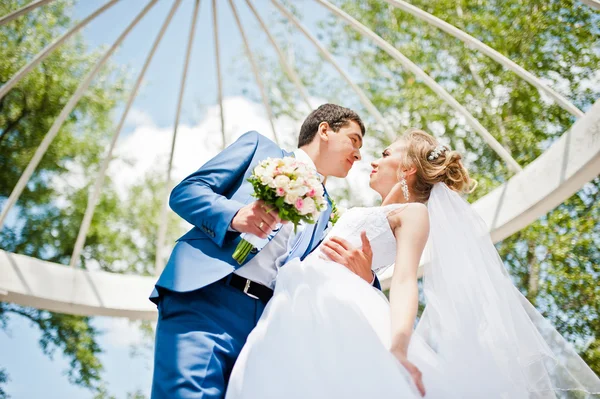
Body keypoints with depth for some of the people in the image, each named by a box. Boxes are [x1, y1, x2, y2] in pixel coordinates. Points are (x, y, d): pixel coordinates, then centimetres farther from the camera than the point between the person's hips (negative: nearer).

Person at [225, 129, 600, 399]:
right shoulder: (376, 215, 35)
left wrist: (397, 346, -28)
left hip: (336, 309, -8)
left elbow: (405, 279, -12)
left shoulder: (414, 212, 7)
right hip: (298, 311, 8)